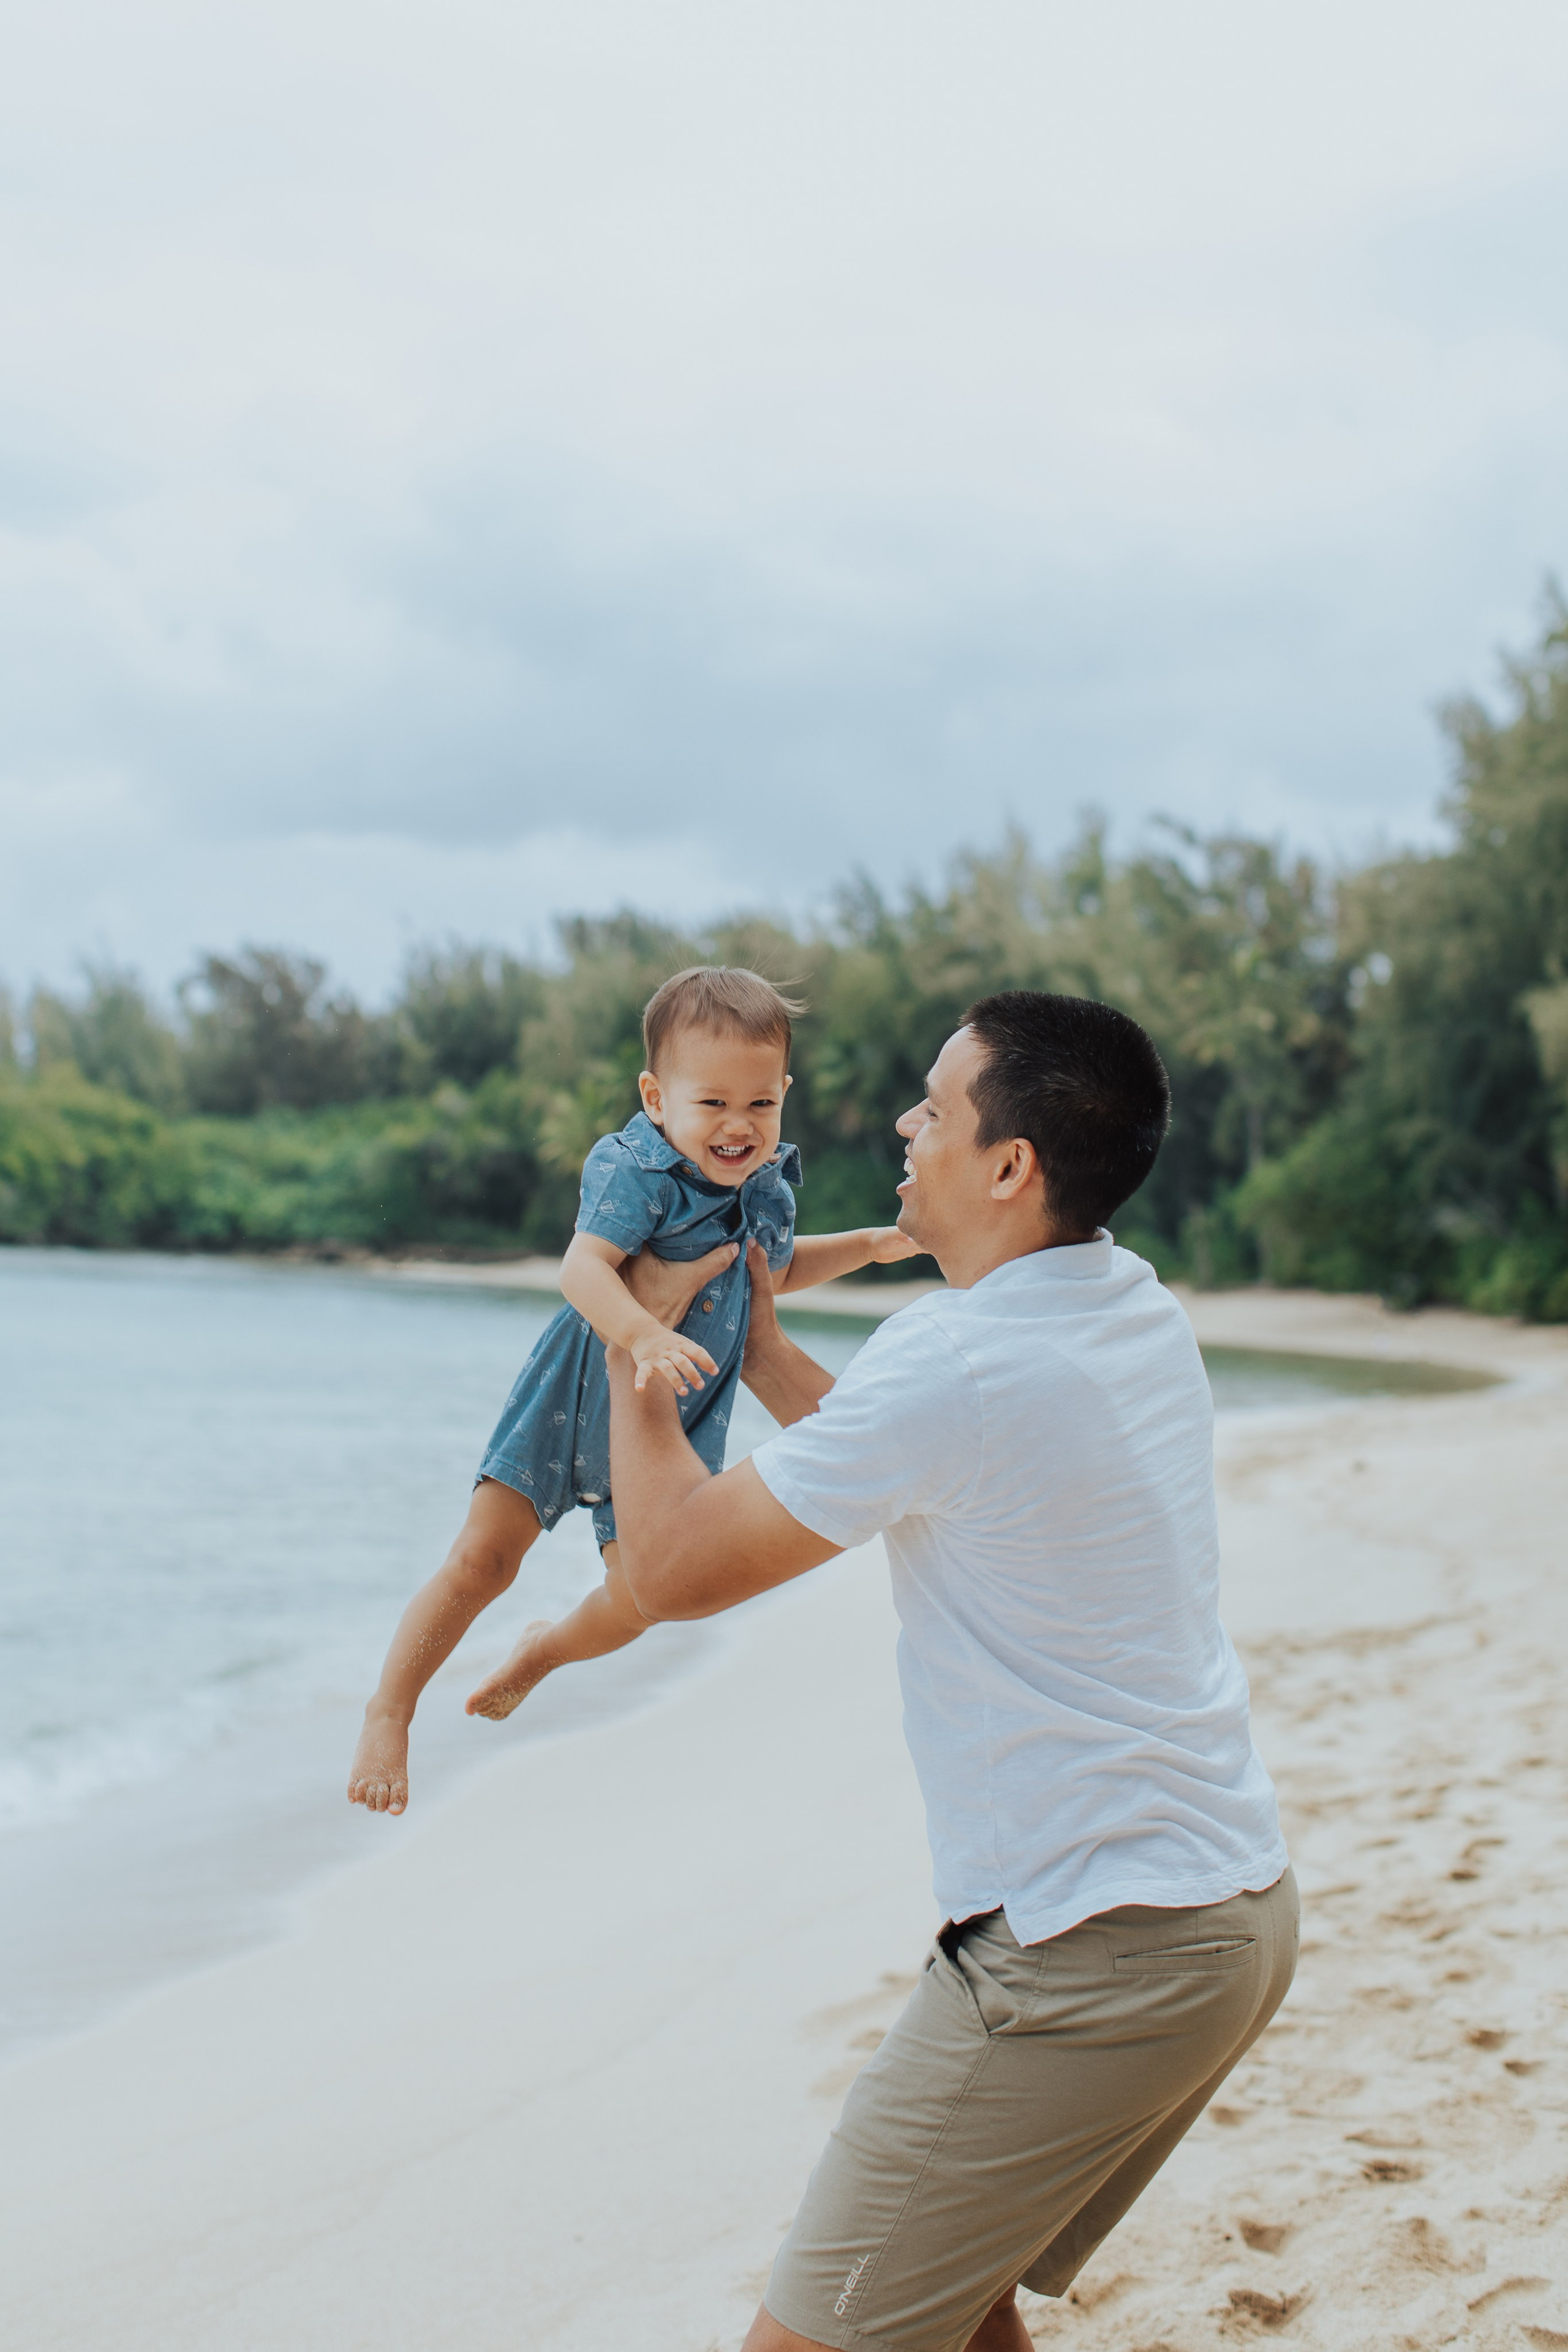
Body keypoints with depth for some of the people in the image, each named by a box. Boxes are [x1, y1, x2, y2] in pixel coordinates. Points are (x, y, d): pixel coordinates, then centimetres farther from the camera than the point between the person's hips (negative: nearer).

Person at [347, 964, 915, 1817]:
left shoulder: (767, 1186, 1)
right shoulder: (636, 1170, -22)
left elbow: (774, 1271, 22)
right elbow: (582, 1268, -37)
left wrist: (862, 1246, 12)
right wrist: (644, 1338, -52)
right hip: (579, 1397, -5)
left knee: (636, 1602, 6)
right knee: (482, 1560, -8)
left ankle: (542, 1652, 40)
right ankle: (389, 1713, 10)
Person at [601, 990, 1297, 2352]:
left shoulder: (956, 1364, -21)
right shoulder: (1144, 1314, 7)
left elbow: (671, 1566, -11)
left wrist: (634, 1355, 4)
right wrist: (754, 1345, 29)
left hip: (1090, 1957, -9)